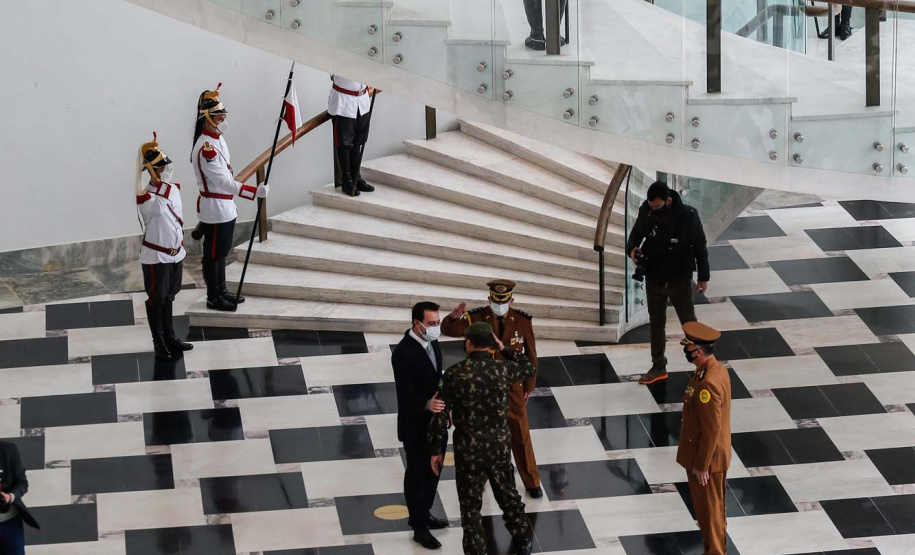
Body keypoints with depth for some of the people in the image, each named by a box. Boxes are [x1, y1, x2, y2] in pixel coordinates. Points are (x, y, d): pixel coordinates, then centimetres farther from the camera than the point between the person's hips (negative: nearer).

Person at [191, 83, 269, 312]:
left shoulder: (217, 139, 7)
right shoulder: (205, 148, -26)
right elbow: (223, 180, -29)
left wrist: (231, 203, 22)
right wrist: (255, 192, -32)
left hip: (225, 205, 10)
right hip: (214, 207, -10)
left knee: (222, 251, 19)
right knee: (213, 253, 2)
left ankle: (222, 291, 31)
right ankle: (213, 298, 11)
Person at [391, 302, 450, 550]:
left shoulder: (431, 342, 0)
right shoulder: (403, 353, -27)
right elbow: (406, 395, -29)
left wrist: (444, 408, 15)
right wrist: (427, 405, -46)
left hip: (436, 421, 8)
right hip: (416, 426, -8)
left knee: (433, 470, 22)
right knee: (417, 474, 7)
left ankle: (424, 513, 41)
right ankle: (419, 528, 18)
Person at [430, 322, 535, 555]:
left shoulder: (454, 374, -14)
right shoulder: (503, 369, -8)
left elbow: (440, 416, -11)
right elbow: (529, 369, 15)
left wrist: (435, 450, 0)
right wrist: (505, 349, 14)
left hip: (467, 448, -3)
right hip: (499, 445, 3)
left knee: (471, 505, 8)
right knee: (507, 493, 24)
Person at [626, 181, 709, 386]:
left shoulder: (687, 216, -22)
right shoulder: (646, 212, -14)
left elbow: (700, 246, -10)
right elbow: (636, 233, 5)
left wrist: (703, 277, -5)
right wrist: (632, 247, -18)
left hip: (680, 279, -4)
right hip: (654, 278, 4)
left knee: (689, 323, 7)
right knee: (656, 323, 16)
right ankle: (658, 368, 30)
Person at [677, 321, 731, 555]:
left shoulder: (707, 384, -32)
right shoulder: (718, 368, -1)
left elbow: (711, 430, -26)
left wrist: (701, 466, -18)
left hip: (707, 458, -9)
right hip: (717, 453, 9)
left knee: (709, 510, 6)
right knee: (713, 507, 21)